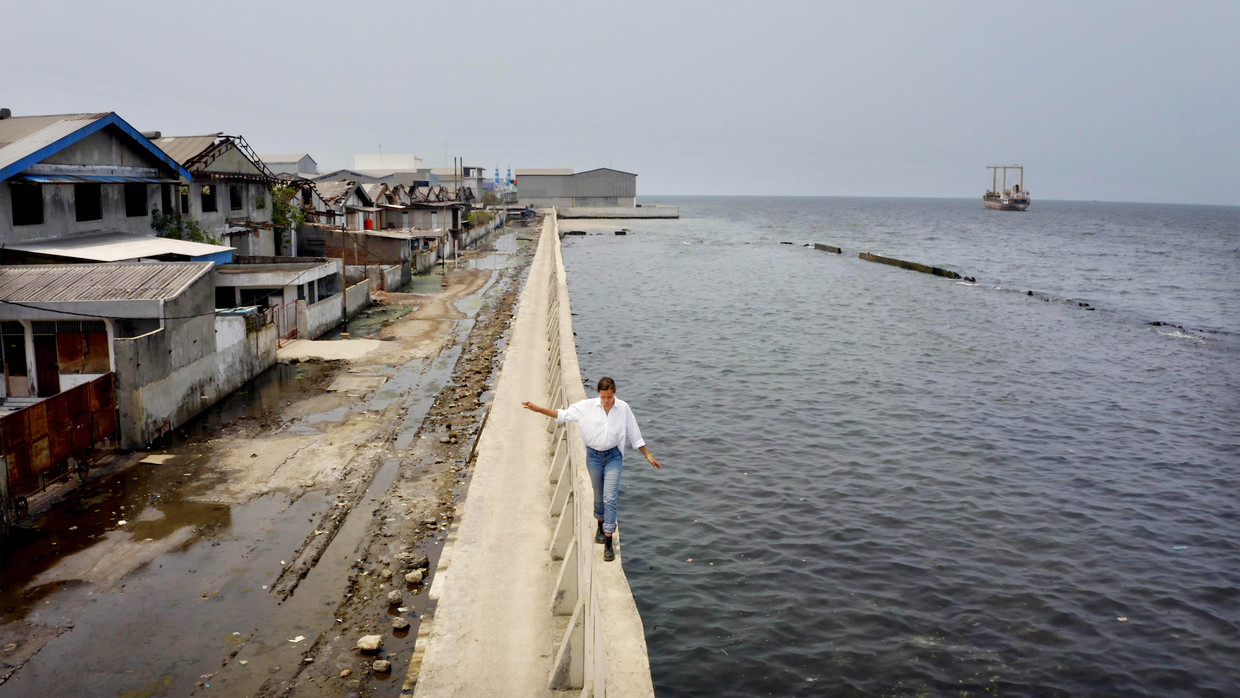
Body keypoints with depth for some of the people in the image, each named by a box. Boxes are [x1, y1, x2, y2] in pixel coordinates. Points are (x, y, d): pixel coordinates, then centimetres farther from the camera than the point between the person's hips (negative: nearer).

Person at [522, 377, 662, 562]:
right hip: (594, 456, 1)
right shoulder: (587, 406, -8)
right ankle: (601, 527, 41)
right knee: (599, 496, 15)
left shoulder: (623, 408, -8)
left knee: (610, 498, -9)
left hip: (613, 456, -1)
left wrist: (649, 456, 3)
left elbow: (635, 435, 1)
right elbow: (563, 415, -3)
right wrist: (537, 409, -11)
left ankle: (608, 543, -6)